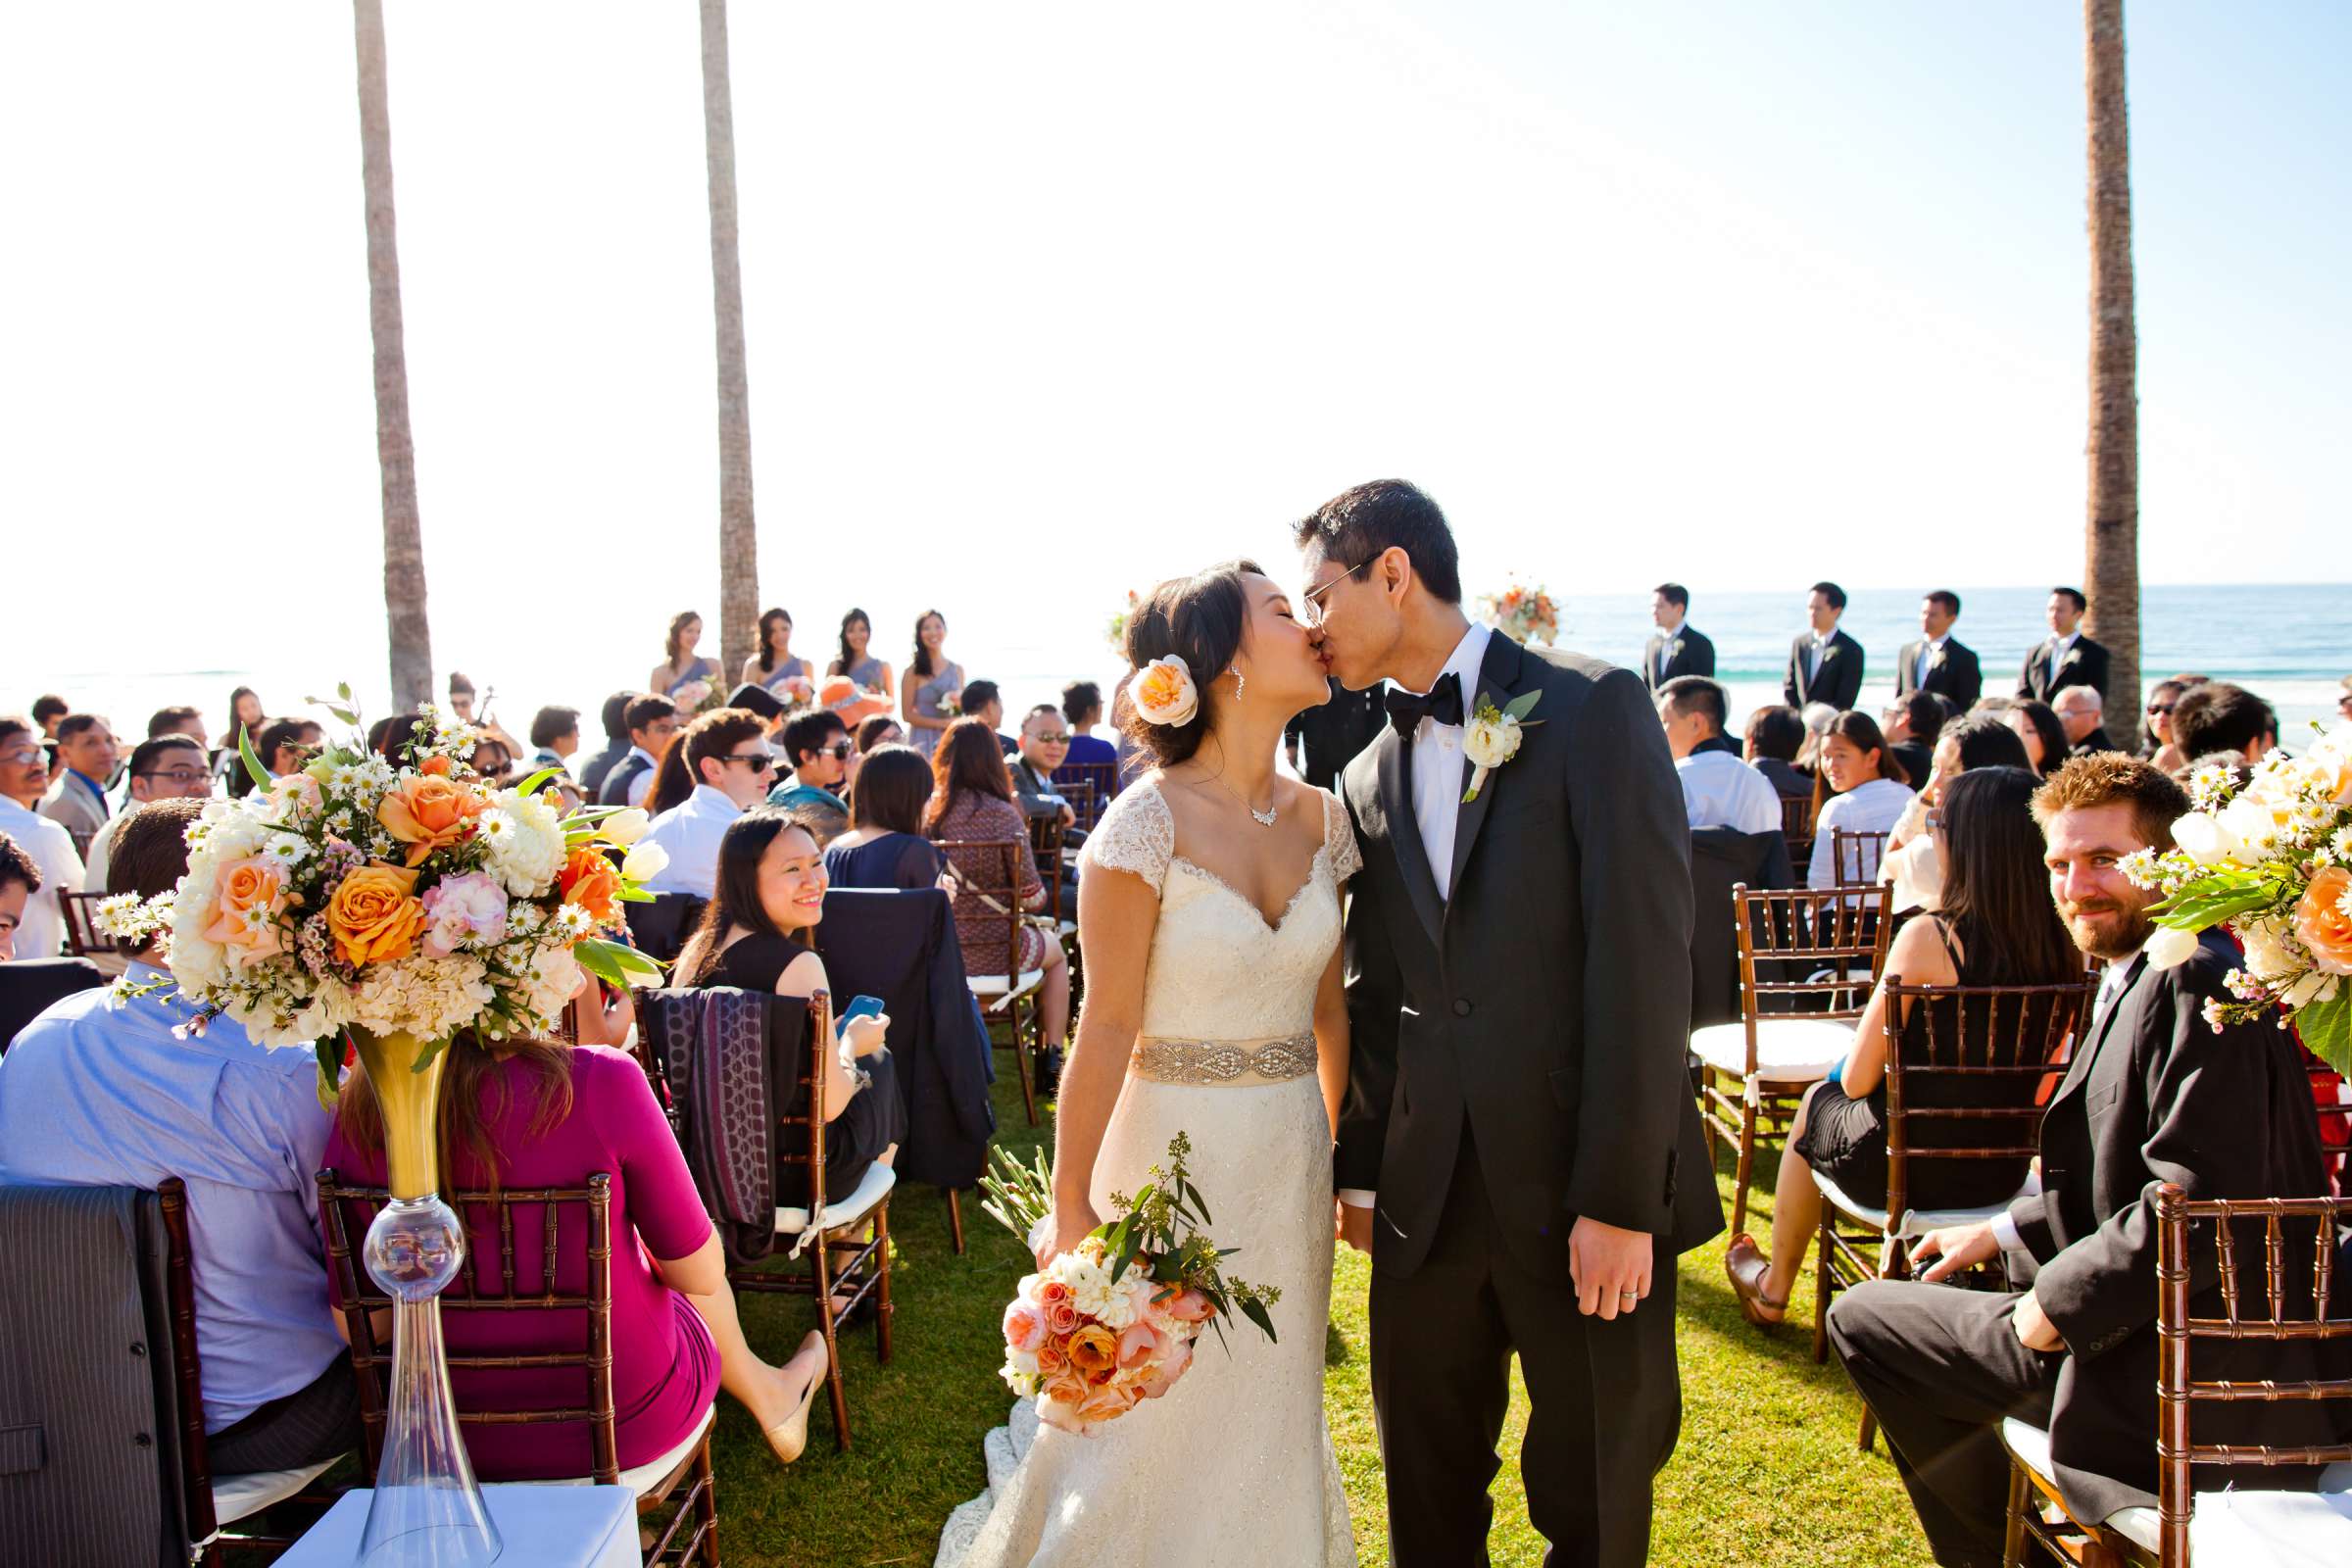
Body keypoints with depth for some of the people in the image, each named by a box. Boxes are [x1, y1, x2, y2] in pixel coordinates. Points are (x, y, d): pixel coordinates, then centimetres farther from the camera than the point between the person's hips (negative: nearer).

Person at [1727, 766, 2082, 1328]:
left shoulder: (1929, 936, -23)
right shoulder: (2065, 942, -8)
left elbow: (1858, 1079, -18)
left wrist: (1848, 1067, 5)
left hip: (1909, 1167, -5)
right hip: (2004, 1170, 5)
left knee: (1817, 1102, 27)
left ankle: (1773, 1288, 44)